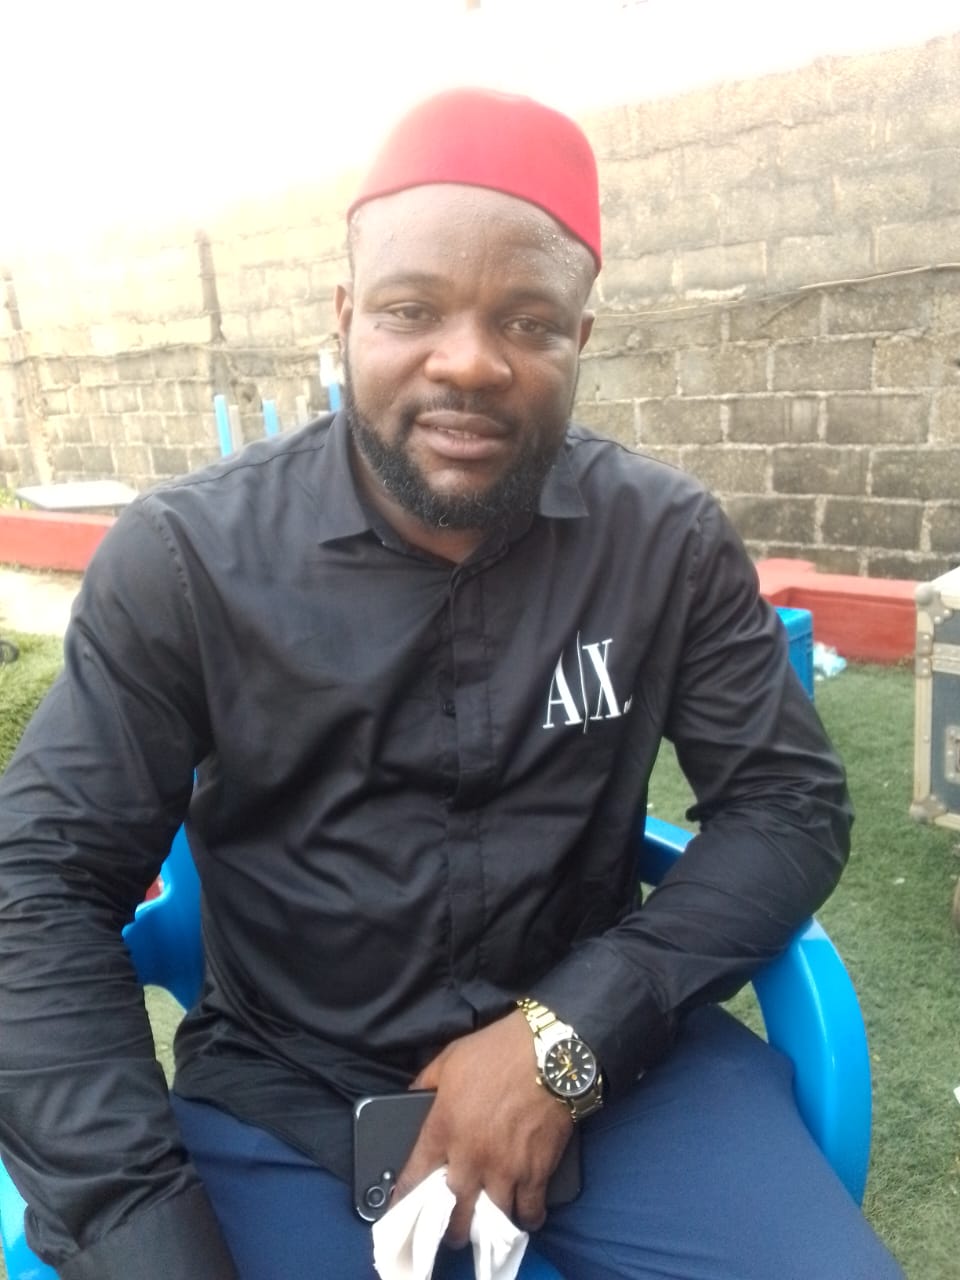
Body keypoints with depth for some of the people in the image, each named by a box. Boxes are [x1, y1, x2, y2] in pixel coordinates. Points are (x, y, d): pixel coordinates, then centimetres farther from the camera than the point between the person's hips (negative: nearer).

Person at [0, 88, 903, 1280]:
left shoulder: (669, 541, -7)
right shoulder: (186, 557, -11)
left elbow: (790, 802, -5)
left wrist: (573, 1030, -18)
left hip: (598, 1046, 1)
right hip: (283, 1090, 0)